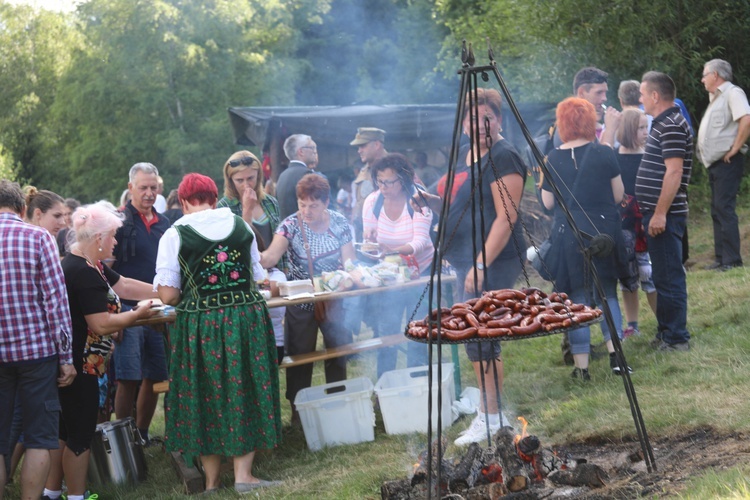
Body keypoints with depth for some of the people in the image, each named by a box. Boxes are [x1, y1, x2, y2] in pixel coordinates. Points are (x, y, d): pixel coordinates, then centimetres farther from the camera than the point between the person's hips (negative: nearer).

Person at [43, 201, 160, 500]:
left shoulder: (89, 266, 10)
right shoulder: (84, 274, -23)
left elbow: (124, 286, 18)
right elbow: (102, 325, -24)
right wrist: (138, 315, -10)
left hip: (72, 362, 11)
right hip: (80, 365, -11)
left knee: (67, 429, 17)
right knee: (80, 434, 1)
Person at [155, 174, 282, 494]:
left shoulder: (175, 235, -7)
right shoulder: (242, 226, 4)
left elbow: (168, 295, -9)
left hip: (201, 324, -2)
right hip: (248, 320, 2)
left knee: (207, 397, 9)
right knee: (245, 392, 11)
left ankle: (212, 481, 16)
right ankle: (243, 474, 9)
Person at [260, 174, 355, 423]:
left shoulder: (339, 223, -3)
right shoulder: (291, 224, -10)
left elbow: (349, 263, -3)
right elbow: (271, 257, -24)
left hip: (334, 298, 2)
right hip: (301, 301, -2)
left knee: (338, 351, 11)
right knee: (300, 356, 2)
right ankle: (298, 410, 14)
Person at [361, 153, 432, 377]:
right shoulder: (372, 201, -7)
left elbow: (420, 241, -25)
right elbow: (369, 239, -2)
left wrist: (392, 250, -42)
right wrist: (369, 243, -28)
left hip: (419, 272, -2)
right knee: (385, 334, -1)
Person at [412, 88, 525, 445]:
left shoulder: (503, 157, -14)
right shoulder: (464, 154, 14)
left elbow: (506, 217, -19)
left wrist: (481, 264, -24)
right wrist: (431, 201, 6)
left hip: (492, 260, -10)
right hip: (466, 258, 10)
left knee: (480, 338, -9)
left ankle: (492, 418, -2)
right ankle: (484, 400, 26)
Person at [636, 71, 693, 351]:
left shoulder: (672, 126, -15)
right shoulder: (663, 124, 18)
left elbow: (674, 173, -23)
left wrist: (660, 213, -24)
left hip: (665, 215, -11)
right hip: (656, 213, 11)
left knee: (669, 277, -6)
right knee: (663, 276, 16)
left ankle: (676, 338, -2)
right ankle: (666, 332, 24)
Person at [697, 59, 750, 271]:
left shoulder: (733, 93, -10)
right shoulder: (715, 98, 20)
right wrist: (702, 150, 12)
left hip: (727, 163, -10)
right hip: (715, 163, 10)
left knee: (724, 209, -13)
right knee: (717, 211, 10)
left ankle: (732, 260, -14)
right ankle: (721, 258, 14)